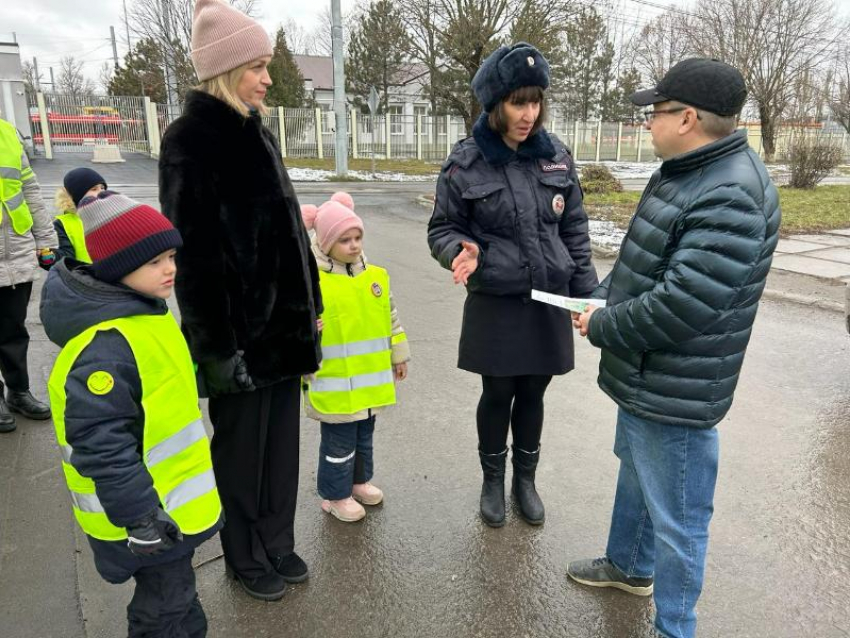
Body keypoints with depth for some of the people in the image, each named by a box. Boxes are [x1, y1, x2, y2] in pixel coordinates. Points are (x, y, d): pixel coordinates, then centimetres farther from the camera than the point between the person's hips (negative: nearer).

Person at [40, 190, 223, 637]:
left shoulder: (140, 311, 4)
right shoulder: (106, 347, -30)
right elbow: (101, 443, -30)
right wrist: (138, 515, -25)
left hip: (167, 499, 10)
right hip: (146, 513, -10)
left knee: (174, 595, 29)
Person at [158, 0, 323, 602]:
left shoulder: (256, 131, 11)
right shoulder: (191, 140, -13)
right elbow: (194, 252, -17)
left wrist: (309, 307, 15)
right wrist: (216, 344, -17)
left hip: (283, 319, 7)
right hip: (241, 326, -7)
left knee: (282, 438, 16)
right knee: (243, 445, 10)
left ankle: (278, 543, 34)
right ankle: (247, 557, 31)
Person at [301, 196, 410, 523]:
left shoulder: (376, 276, 2)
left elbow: (391, 317, 12)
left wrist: (398, 355, 15)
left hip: (370, 381, 6)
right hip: (334, 385, -6)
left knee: (364, 435, 22)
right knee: (339, 441, 7)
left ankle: (359, 480, 43)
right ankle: (335, 494, 28)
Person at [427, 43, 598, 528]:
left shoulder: (557, 157, 2)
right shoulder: (466, 163, -8)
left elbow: (575, 231, 8)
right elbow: (442, 229, -1)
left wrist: (588, 293, 5)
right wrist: (461, 251, -23)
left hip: (549, 301, 3)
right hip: (495, 304, -2)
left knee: (533, 393, 13)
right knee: (498, 395, 9)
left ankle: (526, 480, 34)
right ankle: (493, 482, 32)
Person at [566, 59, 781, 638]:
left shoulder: (731, 196, -25)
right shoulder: (687, 172, 9)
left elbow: (683, 304, -31)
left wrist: (602, 327, -17)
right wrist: (601, 297, 3)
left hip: (675, 392, -11)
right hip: (644, 375, 11)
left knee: (677, 516, 7)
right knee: (635, 470, 28)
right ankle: (629, 565, 52)